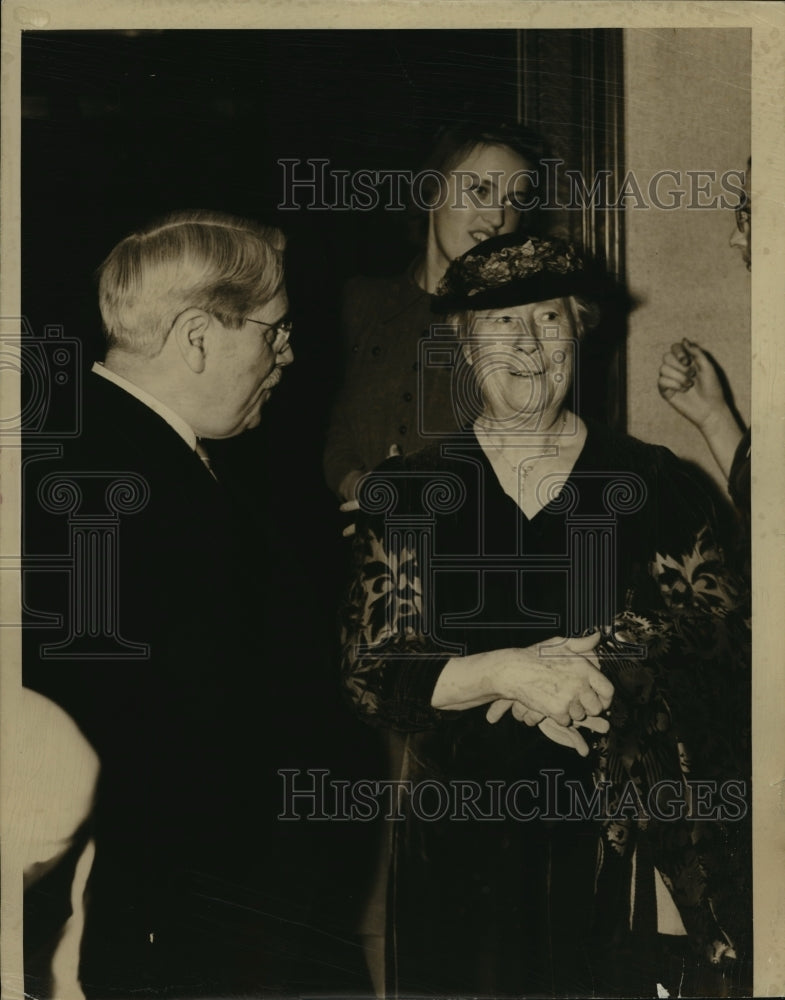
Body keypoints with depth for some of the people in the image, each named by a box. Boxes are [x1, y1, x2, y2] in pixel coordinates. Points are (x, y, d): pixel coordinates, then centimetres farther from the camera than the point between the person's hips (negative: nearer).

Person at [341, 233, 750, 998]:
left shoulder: (655, 485, 3)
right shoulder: (408, 492, 3)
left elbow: (720, 641, -4)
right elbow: (369, 674, -4)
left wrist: (579, 670, -17)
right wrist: (505, 672, -19)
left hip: (618, 843, 0)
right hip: (458, 848, 0)